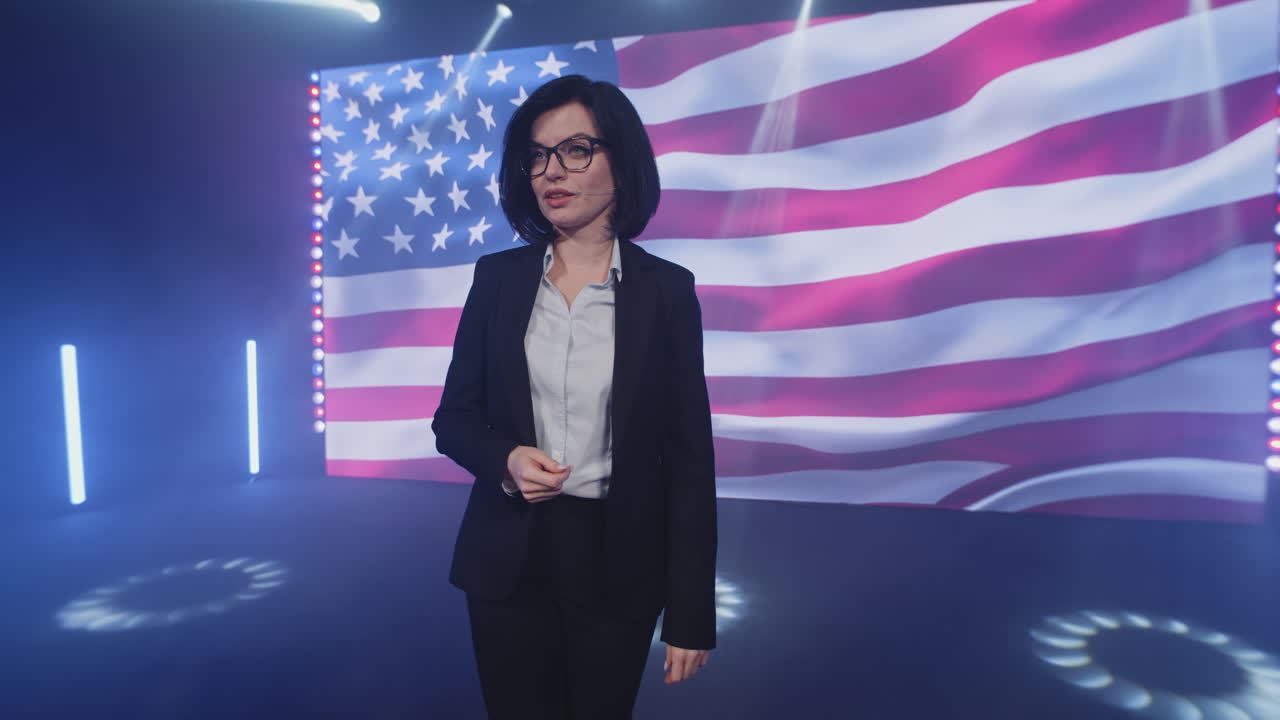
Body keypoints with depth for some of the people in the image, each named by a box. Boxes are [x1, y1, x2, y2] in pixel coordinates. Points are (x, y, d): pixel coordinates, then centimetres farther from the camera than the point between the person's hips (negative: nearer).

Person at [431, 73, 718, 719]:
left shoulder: (665, 289, -7)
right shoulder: (497, 278, -1)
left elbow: (688, 455, -7)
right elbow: (453, 417, 6)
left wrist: (691, 611, -7)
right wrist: (504, 460, -17)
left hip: (618, 567, -1)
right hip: (510, 560, 2)